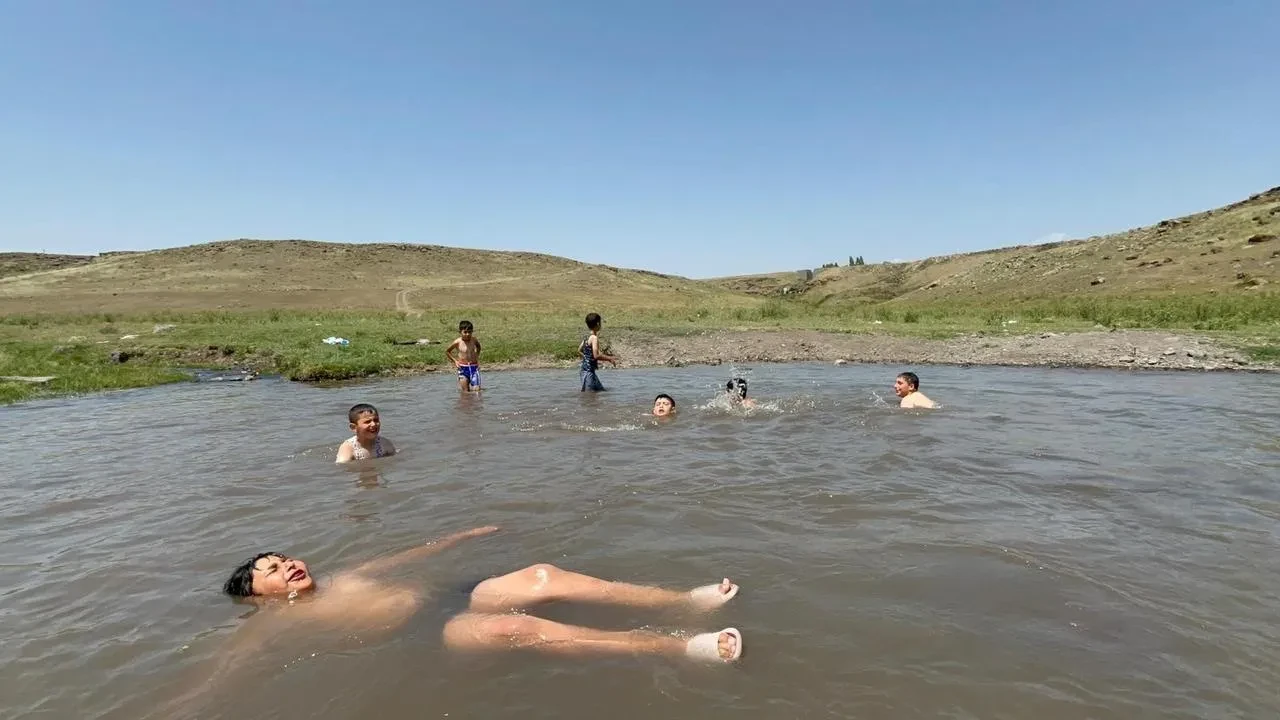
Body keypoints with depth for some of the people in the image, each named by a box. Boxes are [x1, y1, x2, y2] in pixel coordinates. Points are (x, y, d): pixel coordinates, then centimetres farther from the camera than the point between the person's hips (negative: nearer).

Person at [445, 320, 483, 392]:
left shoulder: (474, 340, 1)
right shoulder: (457, 342, -7)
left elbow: (478, 347, 27)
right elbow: (447, 351, 11)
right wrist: (454, 360, 3)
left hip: (474, 367, 2)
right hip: (463, 368, -2)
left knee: (476, 390, -4)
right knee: (465, 392, 0)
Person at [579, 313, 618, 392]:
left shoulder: (587, 337, 9)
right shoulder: (595, 338, -17)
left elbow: (579, 350, 20)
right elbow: (596, 355, -25)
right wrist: (609, 358, -15)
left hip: (585, 369, 10)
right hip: (589, 371, -10)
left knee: (600, 390, 17)